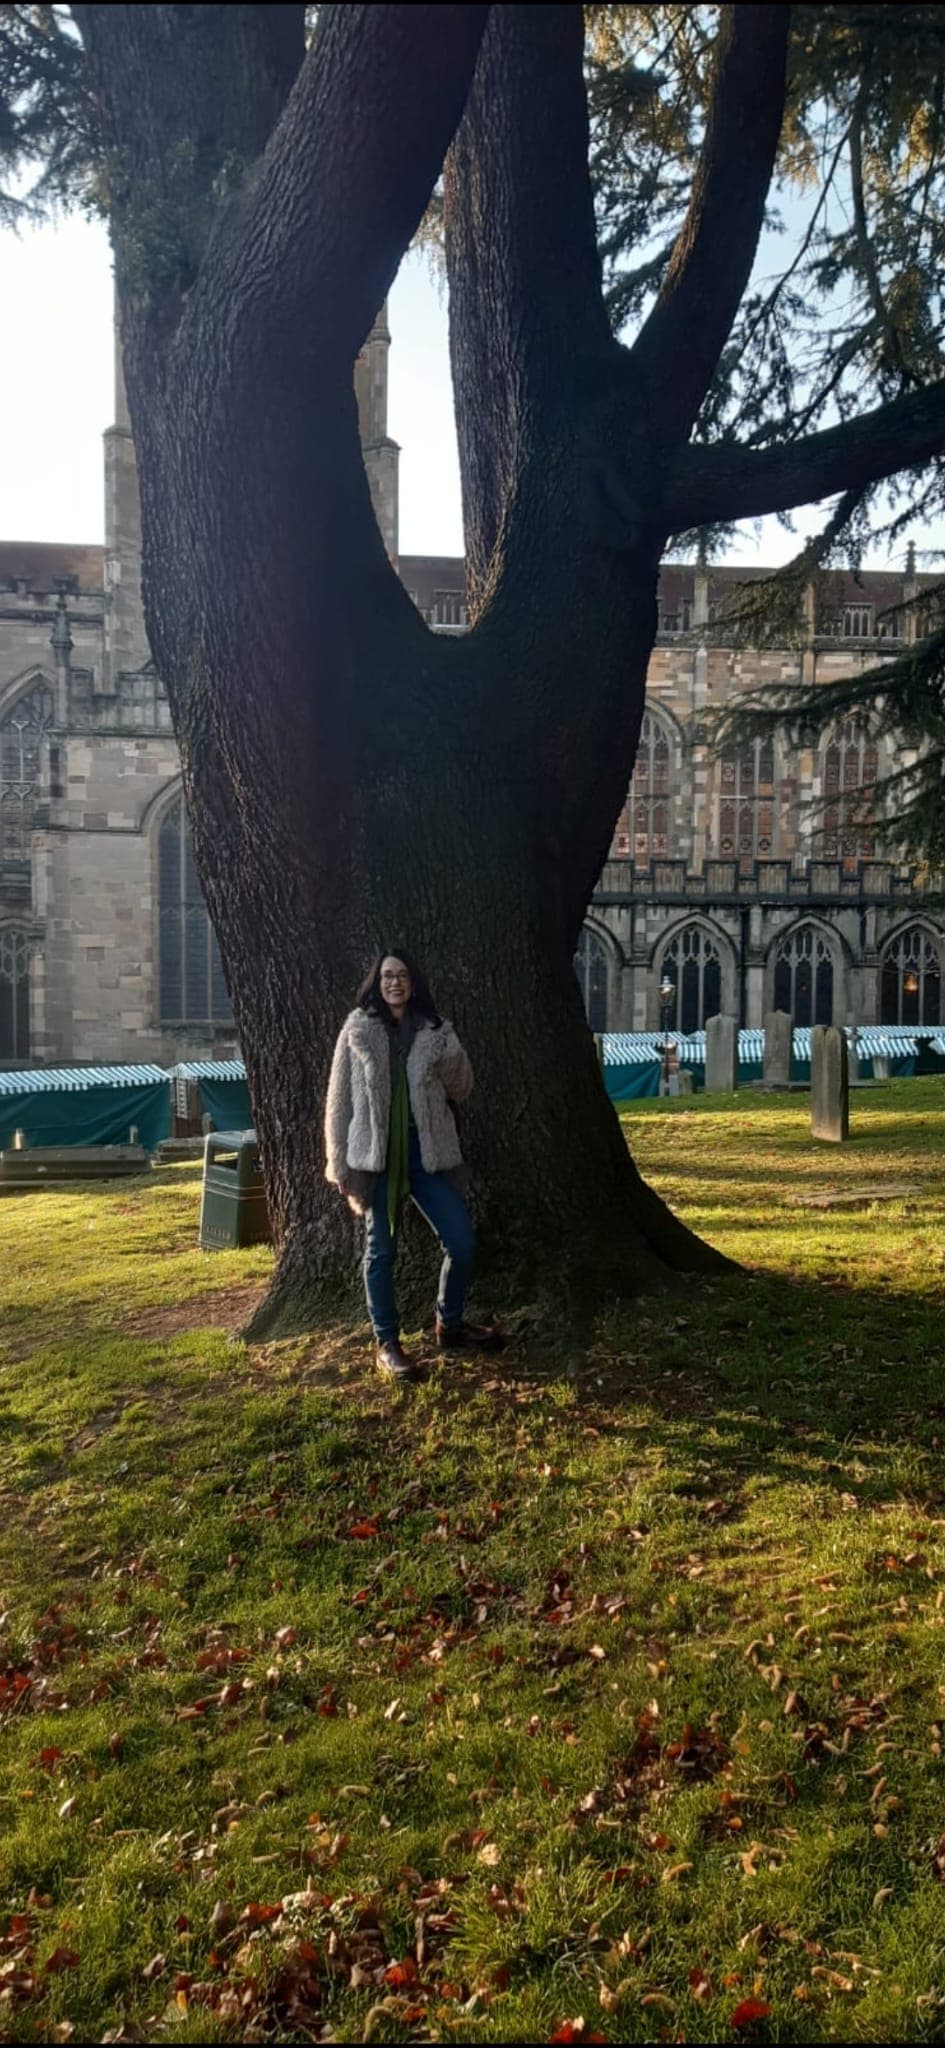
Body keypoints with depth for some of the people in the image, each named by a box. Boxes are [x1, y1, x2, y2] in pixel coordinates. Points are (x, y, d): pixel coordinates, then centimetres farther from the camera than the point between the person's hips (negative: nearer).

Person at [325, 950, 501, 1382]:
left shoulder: (434, 1031, 6)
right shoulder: (358, 1030, 0)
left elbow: (460, 1090, 9)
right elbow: (340, 1099, 1)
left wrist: (451, 1056, -12)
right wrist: (340, 1164, -2)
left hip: (426, 1150, 2)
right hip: (378, 1152, -2)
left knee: (462, 1241, 1)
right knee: (380, 1248, 6)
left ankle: (449, 1326, 24)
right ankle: (386, 1343, 20)